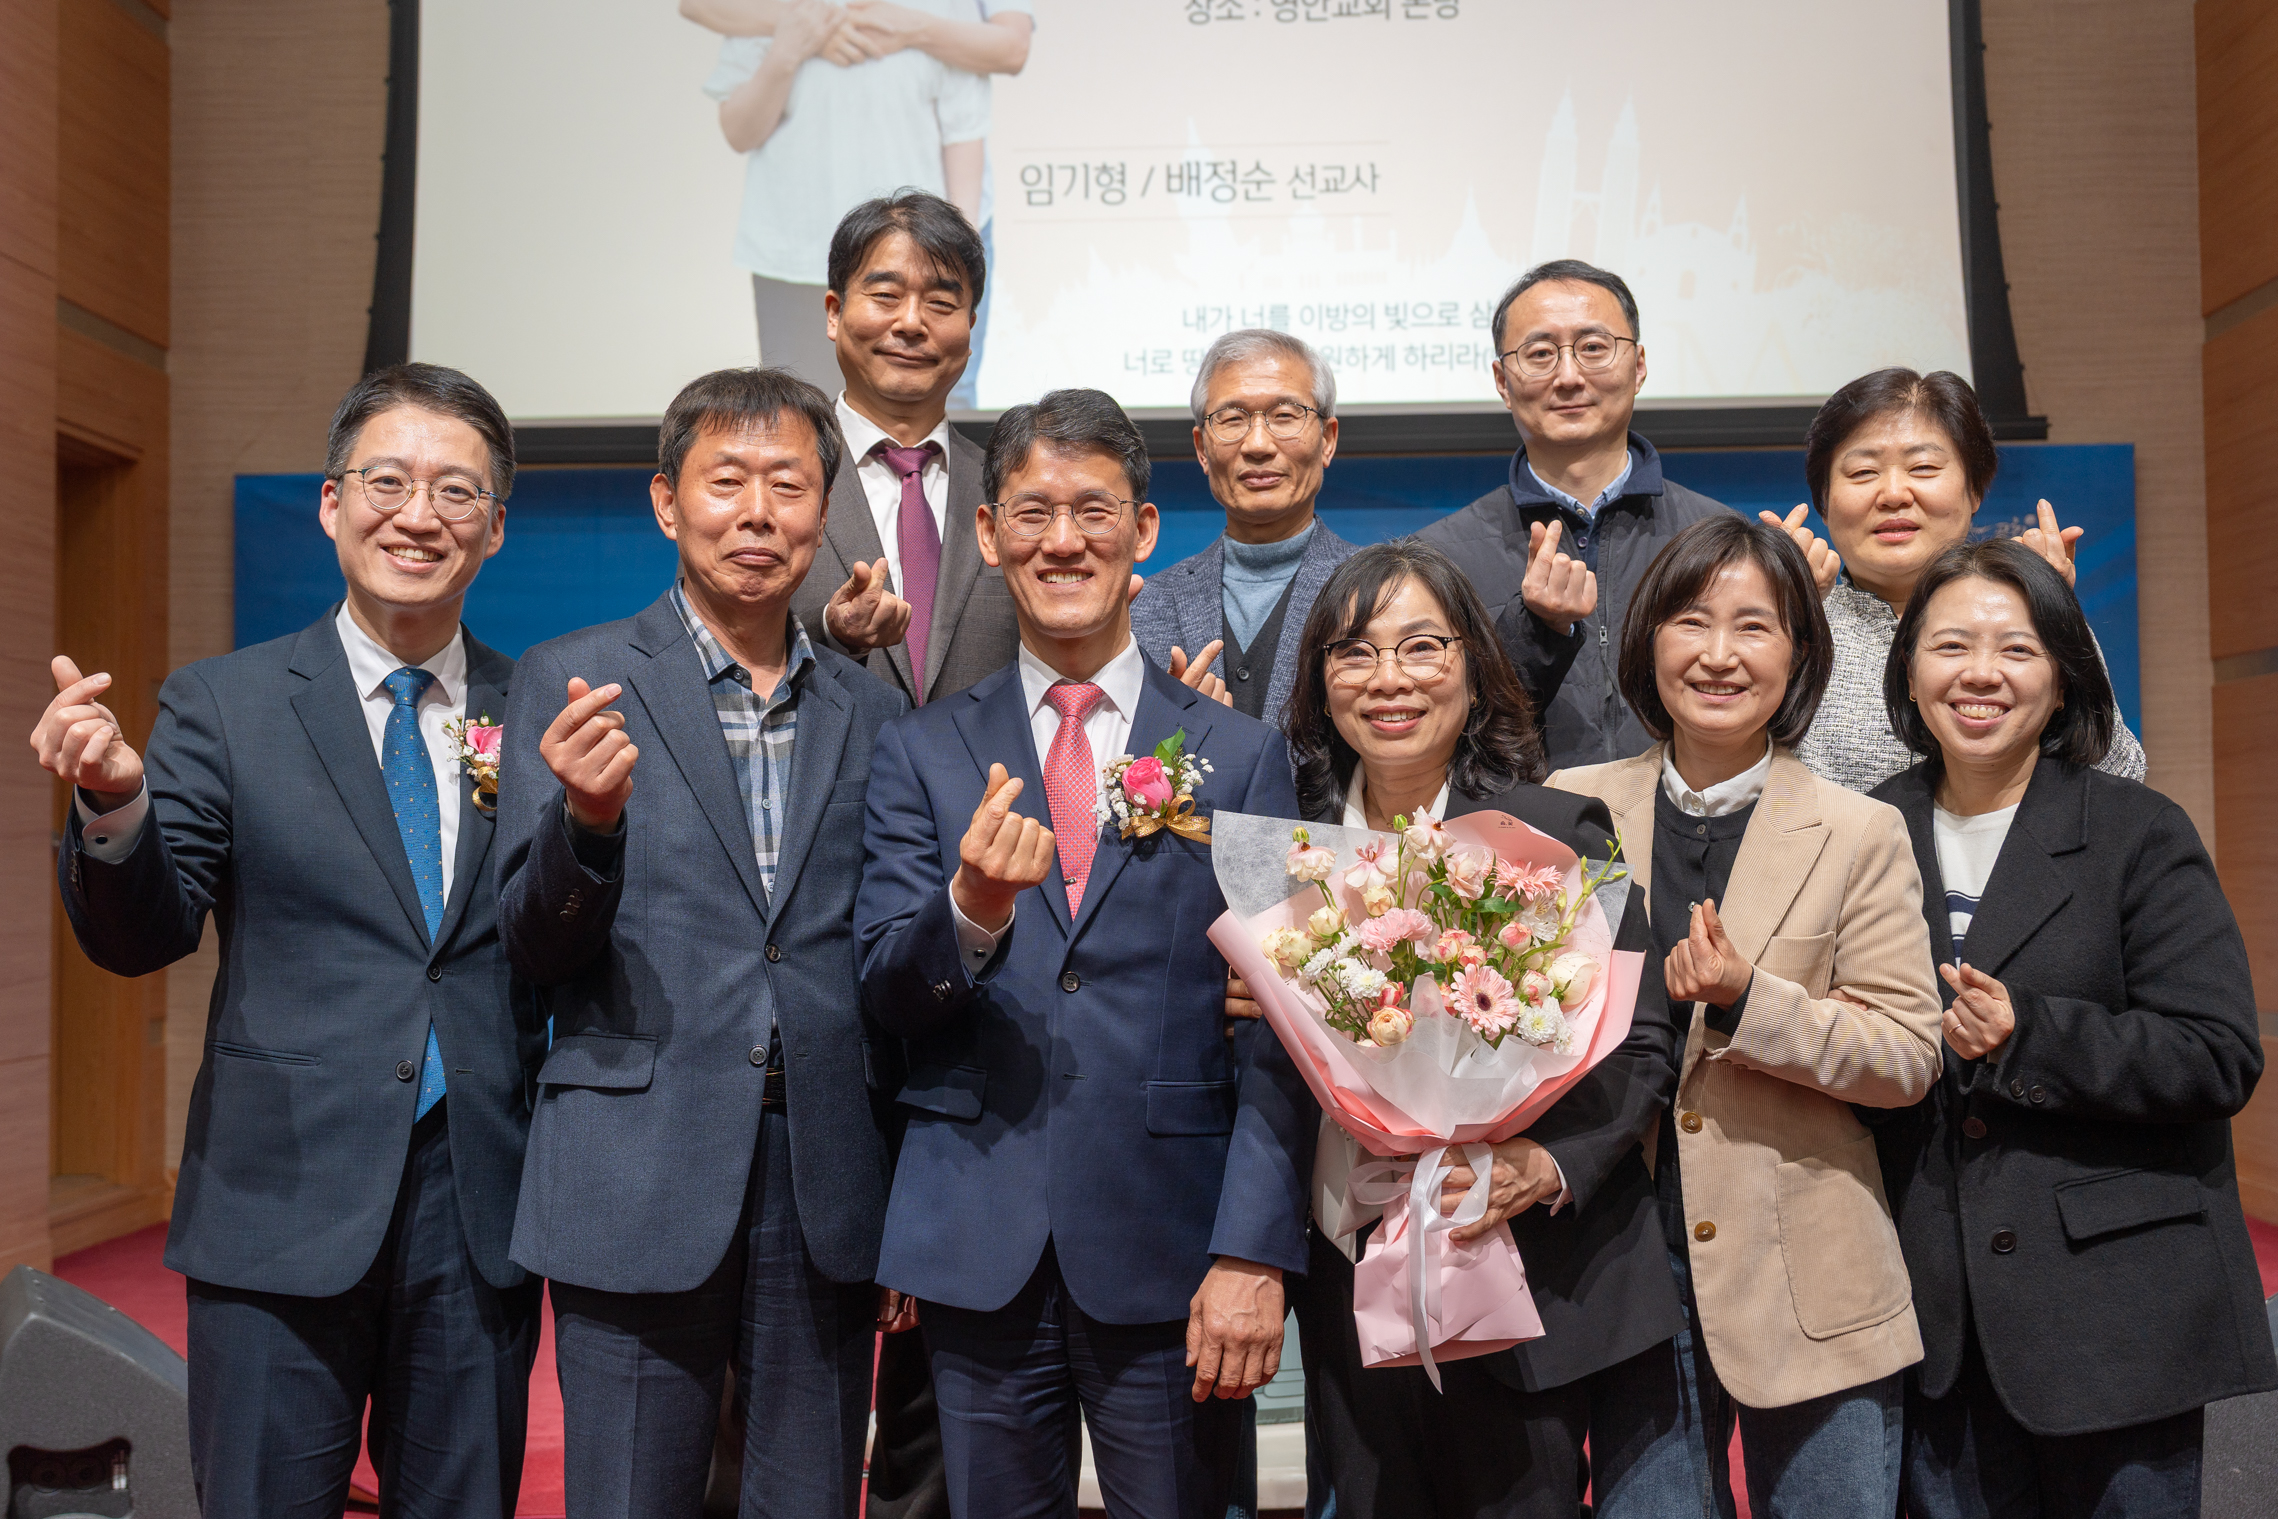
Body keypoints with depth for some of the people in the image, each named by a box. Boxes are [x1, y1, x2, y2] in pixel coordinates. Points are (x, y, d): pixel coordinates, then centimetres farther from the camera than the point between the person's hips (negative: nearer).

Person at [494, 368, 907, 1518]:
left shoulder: (869, 712, 9)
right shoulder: (572, 683, 0)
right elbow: (535, 947, -3)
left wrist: (903, 1209, 5)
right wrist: (587, 818, -23)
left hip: (827, 1193, 3)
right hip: (640, 1183, -3)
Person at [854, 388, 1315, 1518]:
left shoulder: (1240, 756, 2)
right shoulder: (920, 753, 6)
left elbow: (1276, 1028, -1)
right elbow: (885, 992, 0)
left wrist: (1254, 1253, -9)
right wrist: (973, 909, -21)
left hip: (1168, 1251, -1)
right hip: (976, 1246, 1)